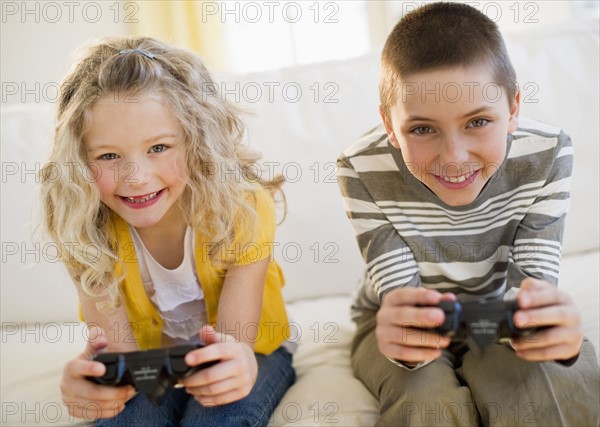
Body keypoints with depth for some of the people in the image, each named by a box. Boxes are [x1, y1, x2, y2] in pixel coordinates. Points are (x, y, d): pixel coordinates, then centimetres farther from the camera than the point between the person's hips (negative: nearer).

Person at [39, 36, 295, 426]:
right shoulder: (85, 227, -19)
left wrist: (237, 362, -52)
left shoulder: (242, 207, -25)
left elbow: (238, 339, -26)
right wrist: (93, 378, -48)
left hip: (248, 353, -1)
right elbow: (120, 351, -22)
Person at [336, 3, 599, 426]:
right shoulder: (363, 170, -25)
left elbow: (532, 281, -22)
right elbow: (398, 292, -25)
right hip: (411, 325, -1)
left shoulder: (547, 154, -20)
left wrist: (555, 328, -48)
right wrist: (401, 340, -52)